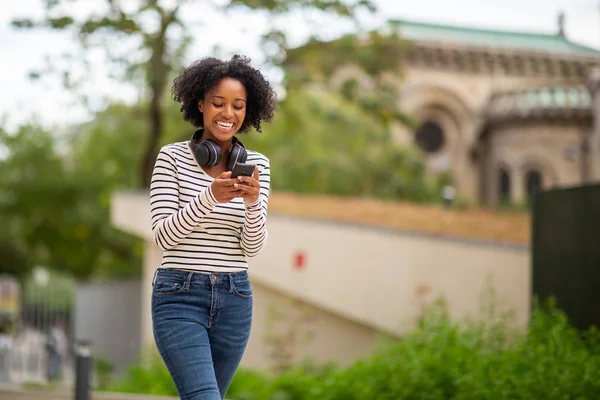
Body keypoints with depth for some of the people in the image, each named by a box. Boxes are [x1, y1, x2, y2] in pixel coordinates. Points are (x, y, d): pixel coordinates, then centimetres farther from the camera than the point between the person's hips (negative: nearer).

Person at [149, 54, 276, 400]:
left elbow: (253, 247, 0)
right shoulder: (172, 157, -3)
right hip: (180, 295, -4)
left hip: (234, 299, 4)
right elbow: (164, 236, -10)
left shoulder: (257, 165, 5)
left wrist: (253, 201, -20)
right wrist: (211, 197, -25)